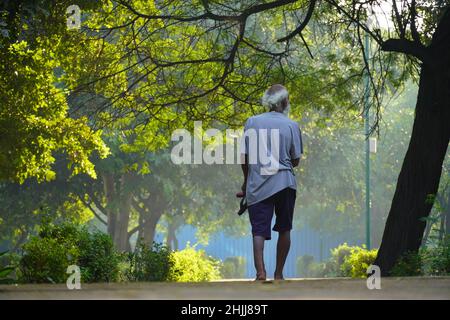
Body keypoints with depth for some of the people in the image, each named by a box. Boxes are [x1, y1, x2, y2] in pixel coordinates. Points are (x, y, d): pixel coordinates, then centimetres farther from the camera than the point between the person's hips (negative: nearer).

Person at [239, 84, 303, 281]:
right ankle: (278, 274, 19)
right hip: (284, 183, 0)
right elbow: (296, 160, 3)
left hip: (257, 185, 0)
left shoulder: (251, 122, 2)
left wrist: (246, 181, 19)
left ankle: (260, 271, -23)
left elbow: (244, 156, 4)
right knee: (284, 229, 15)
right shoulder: (291, 125, -2)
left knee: (259, 230, -3)